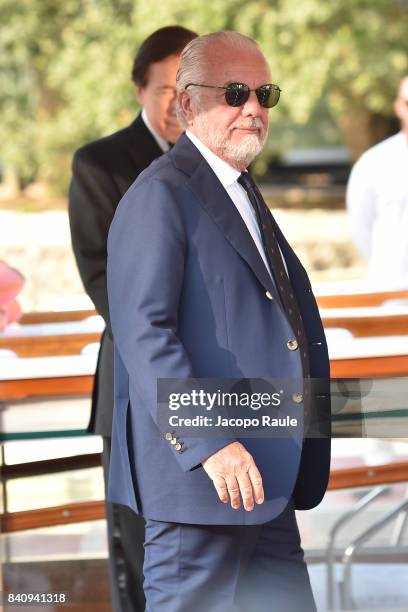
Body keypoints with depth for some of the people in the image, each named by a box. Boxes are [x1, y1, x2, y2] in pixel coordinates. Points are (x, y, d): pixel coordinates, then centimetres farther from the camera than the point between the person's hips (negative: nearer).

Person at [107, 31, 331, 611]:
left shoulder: (243, 194, 20)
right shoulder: (160, 194, -10)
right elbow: (144, 330, -20)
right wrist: (209, 444, -26)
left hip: (267, 475, 9)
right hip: (200, 476, -9)